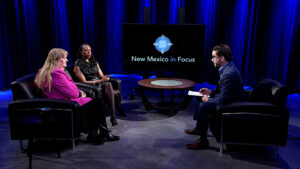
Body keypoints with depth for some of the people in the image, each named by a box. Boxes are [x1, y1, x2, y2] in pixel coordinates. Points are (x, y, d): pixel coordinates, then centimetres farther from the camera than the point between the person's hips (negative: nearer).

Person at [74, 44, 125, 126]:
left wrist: (105, 78, -11)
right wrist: (99, 81, -19)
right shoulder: (78, 65, -1)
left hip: (100, 83, 5)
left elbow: (101, 76, 14)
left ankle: (113, 117, -35)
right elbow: (84, 82, -9)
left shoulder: (94, 62, 18)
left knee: (108, 84, -32)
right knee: (108, 85, -33)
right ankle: (119, 110, -29)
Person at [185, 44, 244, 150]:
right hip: (229, 99, 11)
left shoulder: (228, 74, -29)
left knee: (204, 106, -21)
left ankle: (203, 140, -10)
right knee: (203, 99, 18)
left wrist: (209, 100, -12)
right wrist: (211, 92, 7)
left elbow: (224, 99, -28)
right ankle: (198, 128, 30)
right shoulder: (228, 68, 5)